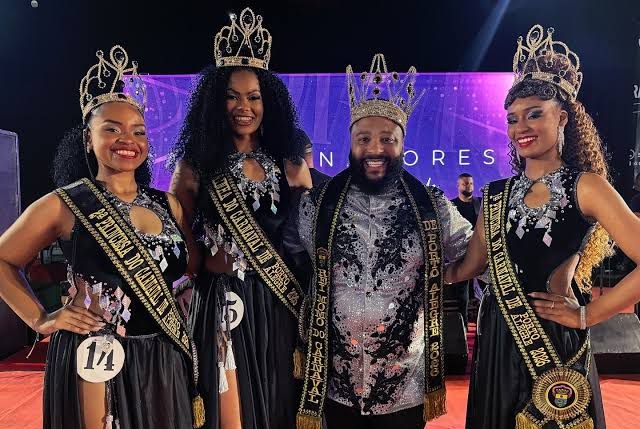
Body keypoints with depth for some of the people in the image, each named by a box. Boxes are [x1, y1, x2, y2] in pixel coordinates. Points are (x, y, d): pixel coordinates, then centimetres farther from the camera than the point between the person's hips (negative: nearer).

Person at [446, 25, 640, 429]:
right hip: (500, 344, 4)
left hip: (558, 346, -4)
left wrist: (586, 315, -11)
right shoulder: (498, 195, 5)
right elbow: (466, 268, 8)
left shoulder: (586, 186, -8)